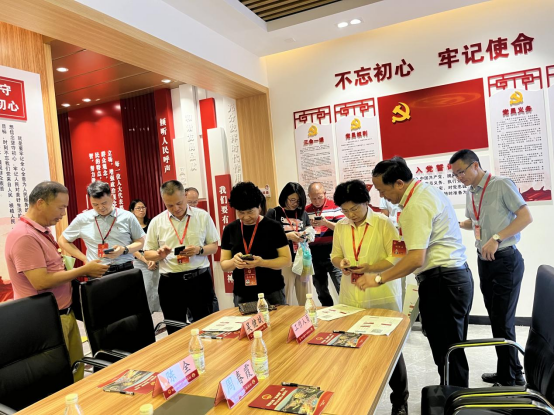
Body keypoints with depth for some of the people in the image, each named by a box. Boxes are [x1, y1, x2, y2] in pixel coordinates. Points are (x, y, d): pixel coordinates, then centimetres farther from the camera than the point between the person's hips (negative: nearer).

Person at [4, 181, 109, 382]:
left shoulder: (43, 231, 9)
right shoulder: (24, 236, -21)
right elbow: (41, 281, -26)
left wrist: (83, 270, 3)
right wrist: (83, 270, -18)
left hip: (64, 313, 9)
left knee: (76, 370, 16)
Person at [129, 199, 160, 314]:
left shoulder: (151, 224, 8)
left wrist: (155, 259, -9)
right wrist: (147, 261, -9)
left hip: (156, 260, 2)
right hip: (140, 263, -2)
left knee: (158, 287, -2)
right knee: (144, 290, -5)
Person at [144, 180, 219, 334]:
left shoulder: (203, 216, 0)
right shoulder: (157, 222, 2)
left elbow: (214, 246, 4)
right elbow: (147, 253, 7)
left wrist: (199, 250, -16)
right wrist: (160, 255, -15)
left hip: (199, 279, -1)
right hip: (170, 282, 1)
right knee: (175, 331, 13)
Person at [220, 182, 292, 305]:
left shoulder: (273, 227, -5)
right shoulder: (230, 230, 3)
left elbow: (287, 260, -5)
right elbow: (223, 265, 6)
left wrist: (262, 263, -21)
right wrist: (233, 262, -16)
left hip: (272, 294, -2)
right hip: (242, 296, 2)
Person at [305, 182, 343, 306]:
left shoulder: (334, 207, -2)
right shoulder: (306, 211, 8)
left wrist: (326, 223, -21)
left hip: (332, 255, -4)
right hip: (314, 258, 4)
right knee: (322, 293, 14)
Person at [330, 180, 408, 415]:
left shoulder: (383, 223, -9)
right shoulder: (340, 227, 6)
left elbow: (397, 257, -10)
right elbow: (335, 255, 14)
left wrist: (370, 268, -23)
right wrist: (341, 263, -9)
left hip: (382, 298, -4)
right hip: (351, 298, 4)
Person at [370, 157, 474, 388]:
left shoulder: (416, 206, -19)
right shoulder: (427, 191, 12)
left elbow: (416, 259, -24)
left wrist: (379, 279, -19)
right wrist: (407, 244, 14)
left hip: (441, 282, -11)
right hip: (458, 275, 11)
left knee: (446, 353, 0)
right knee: (454, 350, 18)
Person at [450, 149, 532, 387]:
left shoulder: (502, 185, -12)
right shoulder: (470, 193, 9)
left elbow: (526, 217, -17)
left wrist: (496, 239, -24)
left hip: (505, 260, -7)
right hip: (484, 261, 7)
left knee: (503, 321, -2)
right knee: (496, 320, 14)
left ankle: (513, 379, 15)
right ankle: (505, 374, 28)